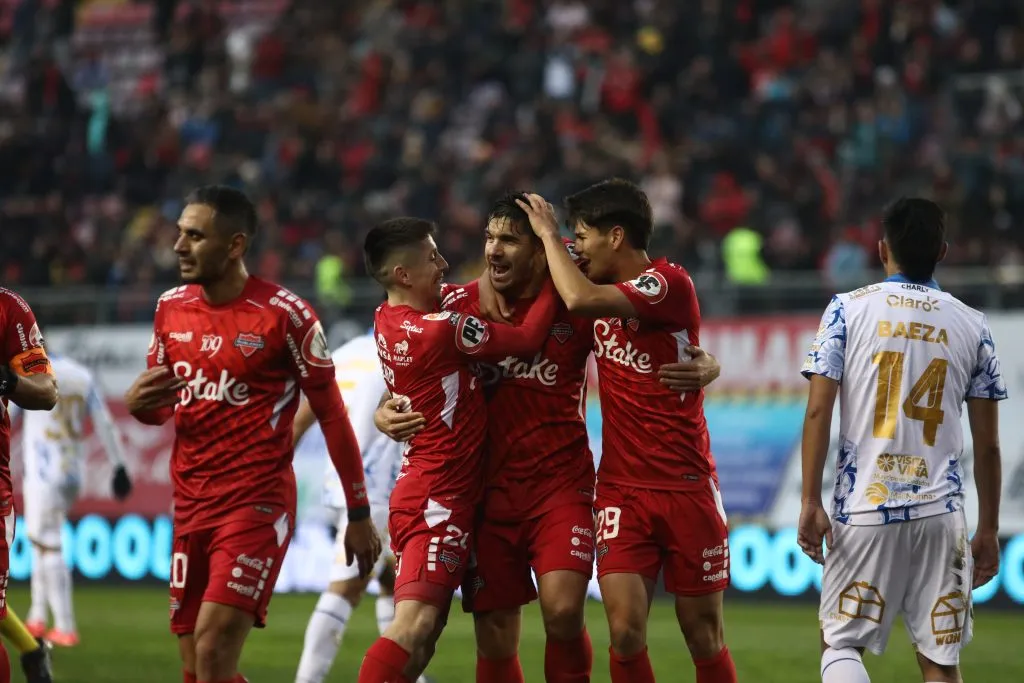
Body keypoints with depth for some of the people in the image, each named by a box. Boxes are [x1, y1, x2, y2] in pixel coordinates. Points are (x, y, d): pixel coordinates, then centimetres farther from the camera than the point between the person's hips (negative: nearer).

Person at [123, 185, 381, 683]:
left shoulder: (284, 315, -10)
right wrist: (138, 404, -6)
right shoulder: (172, 308, 8)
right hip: (190, 506, 6)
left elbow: (330, 414, -3)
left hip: (257, 503, -6)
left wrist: (358, 514, -2)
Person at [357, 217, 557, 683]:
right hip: (440, 500, -10)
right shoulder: (438, 329, -19)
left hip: (422, 490, 10)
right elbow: (528, 339, -8)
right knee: (415, 624, -19)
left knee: (422, 635, 8)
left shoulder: (389, 320, 8)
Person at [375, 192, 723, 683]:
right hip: (489, 491, 2)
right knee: (494, 640, 3)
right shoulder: (460, 305, 2)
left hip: (561, 486, -2)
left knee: (563, 611, -22)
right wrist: (385, 413, -6)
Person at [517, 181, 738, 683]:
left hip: (686, 488, -5)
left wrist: (549, 233, -12)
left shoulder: (670, 284, -13)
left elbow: (579, 300, -25)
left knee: (703, 636, 3)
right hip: (621, 487, 5)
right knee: (625, 630, -10)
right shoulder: (604, 297, 9)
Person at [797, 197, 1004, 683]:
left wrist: (810, 502, -4)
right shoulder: (971, 326, 6)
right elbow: (987, 445, 8)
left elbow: (818, 410, -6)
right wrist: (989, 529, 15)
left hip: (864, 509, -1)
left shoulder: (848, 310, 1)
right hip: (940, 513, 2)